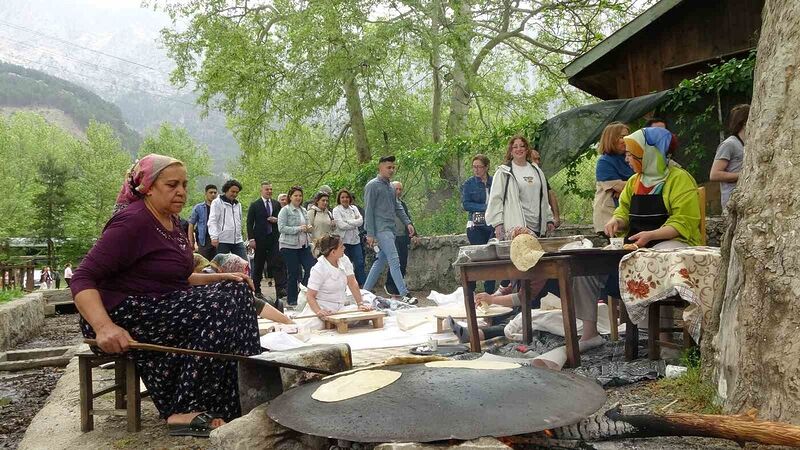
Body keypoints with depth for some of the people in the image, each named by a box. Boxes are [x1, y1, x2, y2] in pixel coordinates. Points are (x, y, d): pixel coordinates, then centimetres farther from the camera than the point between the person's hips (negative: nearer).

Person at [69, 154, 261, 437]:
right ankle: (185, 412, -18)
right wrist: (104, 327, -39)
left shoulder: (171, 222, 11)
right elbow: (82, 279, -22)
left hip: (161, 306, 9)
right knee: (217, 307, -22)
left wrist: (221, 278, 2)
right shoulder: (132, 221, -16)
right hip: (123, 315, -9)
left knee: (236, 291, -3)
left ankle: (238, 401, -5)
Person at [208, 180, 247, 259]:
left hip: (237, 241, 5)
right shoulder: (217, 202, -1)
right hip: (223, 241, -5)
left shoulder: (238, 204, 19)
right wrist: (214, 237, -19)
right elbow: (212, 221, -9)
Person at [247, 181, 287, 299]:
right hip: (260, 239, -2)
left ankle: (280, 289, -17)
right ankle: (257, 290, 17)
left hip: (274, 238, 2)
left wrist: (276, 220, -4)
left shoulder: (276, 204, 11)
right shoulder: (254, 205, 2)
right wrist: (251, 239, -10)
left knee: (278, 263, -11)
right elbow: (249, 223, -2)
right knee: (258, 265, 7)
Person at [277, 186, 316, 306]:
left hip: (304, 245, 6)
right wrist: (298, 229, -19)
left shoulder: (303, 210, 15)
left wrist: (308, 228, 5)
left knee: (311, 268, -4)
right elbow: (281, 228, -14)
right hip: (289, 246, -6)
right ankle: (291, 300, 14)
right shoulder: (285, 210, -5)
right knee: (293, 273, 0)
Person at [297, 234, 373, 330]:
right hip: (321, 307, -5)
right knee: (314, 326, -33)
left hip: (339, 308, 5)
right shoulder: (318, 269, -16)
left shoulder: (344, 260, 0)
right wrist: (319, 312, -35)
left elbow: (352, 284, 0)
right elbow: (310, 296, -17)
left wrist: (360, 304, -11)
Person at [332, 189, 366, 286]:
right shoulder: (336, 210, -2)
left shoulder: (354, 208, 11)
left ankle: (363, 285, 6)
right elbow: (341, 225, -14)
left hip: (355, 240, 4)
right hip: (343, 241, -4)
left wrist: (348, 222, -11)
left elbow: (361, 221, -2)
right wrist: (355, 223, -6)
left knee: (359, 263, 1)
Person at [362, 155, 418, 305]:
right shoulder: (373, 186, -7)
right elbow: (368, 211, -10)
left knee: (381, 261, 11)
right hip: (381, 229, -8)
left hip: (390, 229, 8)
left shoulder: (389, 186, 18)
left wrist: (407, 222, 9)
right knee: (394, 261, -13)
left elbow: (397, 207, 22)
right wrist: (370, 233, -14)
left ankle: (365, 291, 20)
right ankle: (404, 295, -15)